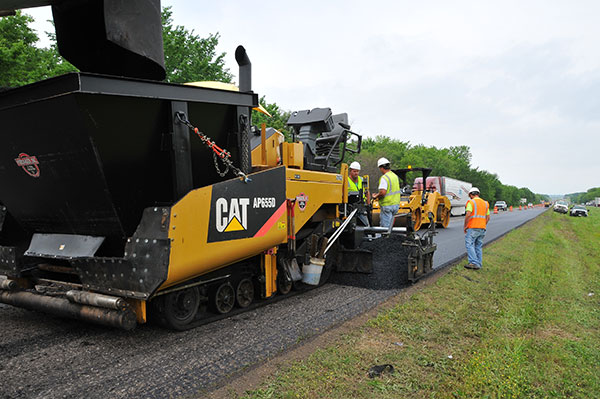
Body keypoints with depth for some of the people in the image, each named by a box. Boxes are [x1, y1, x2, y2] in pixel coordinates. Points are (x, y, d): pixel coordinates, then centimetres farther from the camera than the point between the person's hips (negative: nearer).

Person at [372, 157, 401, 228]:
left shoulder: (384, 177, -17)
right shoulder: (395, 176, 12)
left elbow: (383, 192, -27)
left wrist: (376, 197, -8)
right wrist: (378, 194, 17)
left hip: (387, 205, -9)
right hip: (396, 204, 9)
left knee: (385, 227, -3)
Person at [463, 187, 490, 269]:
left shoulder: (471, 202, -5)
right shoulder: (485, 203, 16)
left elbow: (468, 215, -18)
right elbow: (488, 217, 16)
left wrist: (465, 226, -9)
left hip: (472, 228, -7)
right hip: (482, 228, 7)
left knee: (469, 245, -4)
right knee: (478, 246, 11)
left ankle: (474, 263, -13)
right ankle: (478, 264, 10)